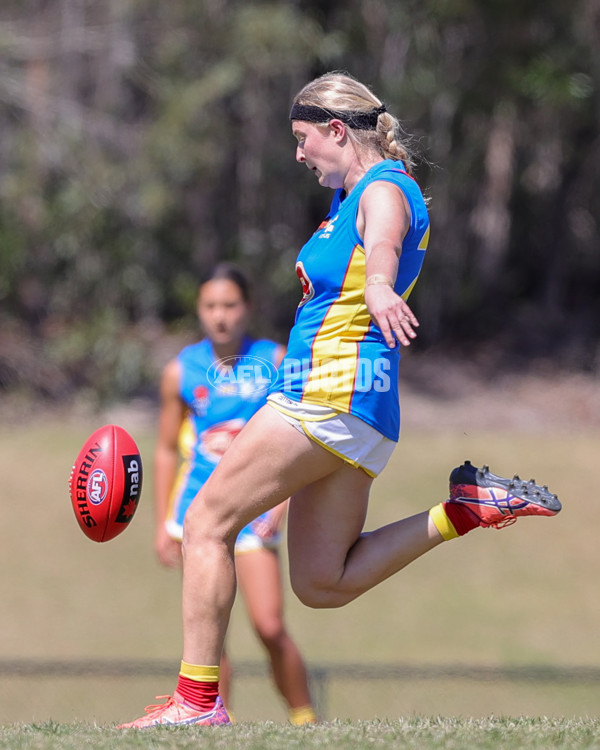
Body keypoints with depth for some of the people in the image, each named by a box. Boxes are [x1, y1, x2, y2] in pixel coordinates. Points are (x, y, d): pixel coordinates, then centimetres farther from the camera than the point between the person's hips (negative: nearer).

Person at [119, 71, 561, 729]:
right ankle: (461, 509, 4)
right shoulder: (355, 195, 18)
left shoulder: (383, 188, -12)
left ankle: (197, 700, -9)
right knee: (321, 585, 6)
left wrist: (377, 285, -56)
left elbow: (383, 244, -37)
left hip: (332, 390, -10)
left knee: (208, 521, -7)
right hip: (347, 406, 10)